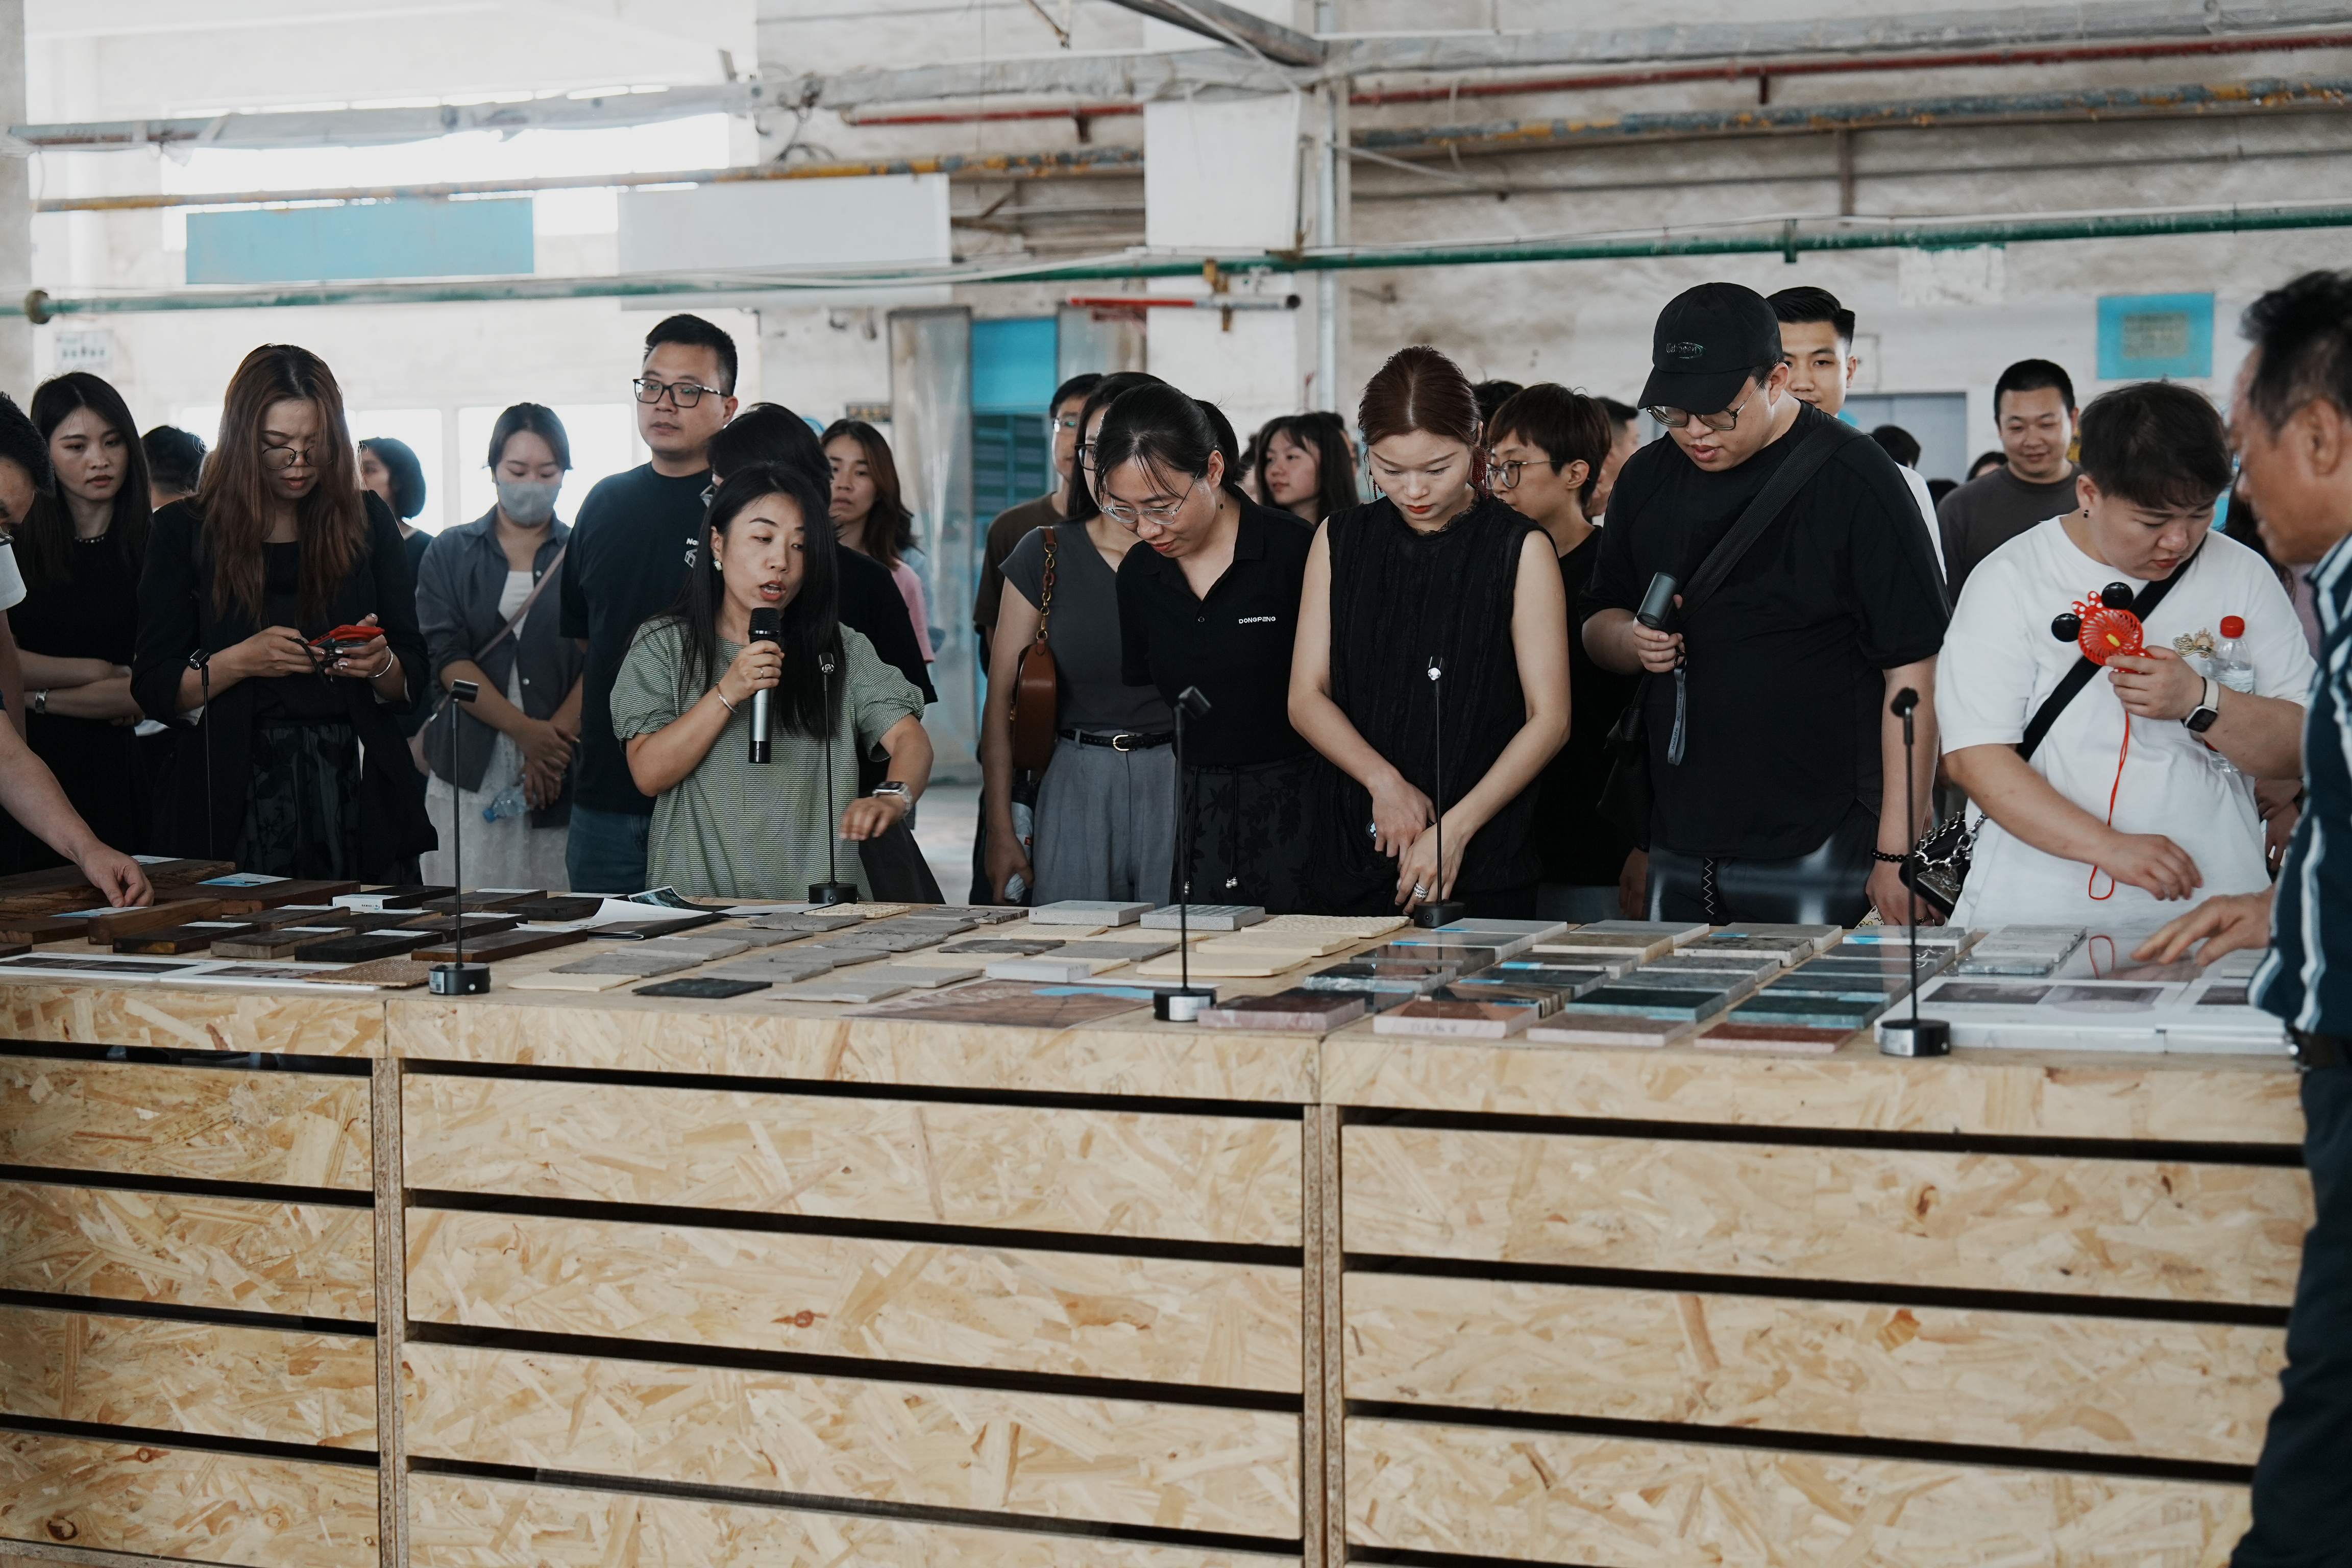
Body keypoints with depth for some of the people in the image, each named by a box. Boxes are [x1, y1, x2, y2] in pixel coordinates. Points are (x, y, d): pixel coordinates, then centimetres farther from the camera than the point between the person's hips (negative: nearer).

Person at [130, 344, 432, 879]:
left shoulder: (366, 520, 9)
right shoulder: (185, 529, 4)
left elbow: (412, 680, 9)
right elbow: (152, 690, -1)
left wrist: (380, 665, -12)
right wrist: (239, 661, -16)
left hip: (358, 790, 2)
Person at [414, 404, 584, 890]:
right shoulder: (451, 553, 10)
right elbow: (447, 657, -1)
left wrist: (556, 738, -15)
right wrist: (527, 731, -13)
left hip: (563, 773, -1)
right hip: (470, 770, 1)